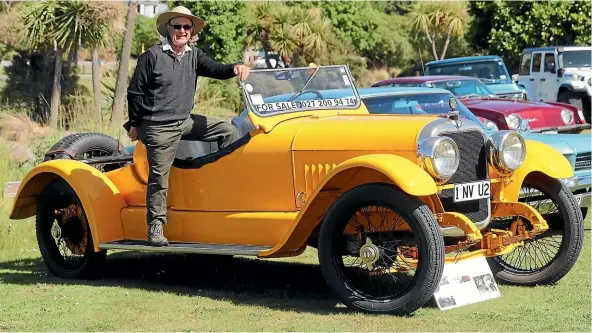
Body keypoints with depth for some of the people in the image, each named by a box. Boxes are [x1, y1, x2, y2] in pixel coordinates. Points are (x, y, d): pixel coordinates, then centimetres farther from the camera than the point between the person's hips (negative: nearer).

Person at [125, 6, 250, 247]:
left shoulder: (193, 55, 6)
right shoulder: (152, 56, -12)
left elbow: (215, 69, -6)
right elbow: (135, 92, -7)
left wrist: (234, 68, -28)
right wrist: (134, 124, -3)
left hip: (185, 121, 6)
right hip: (159, 128, -6)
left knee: (228, 131, 3)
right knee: (159, 179, -3)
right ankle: (155, 229, 5)